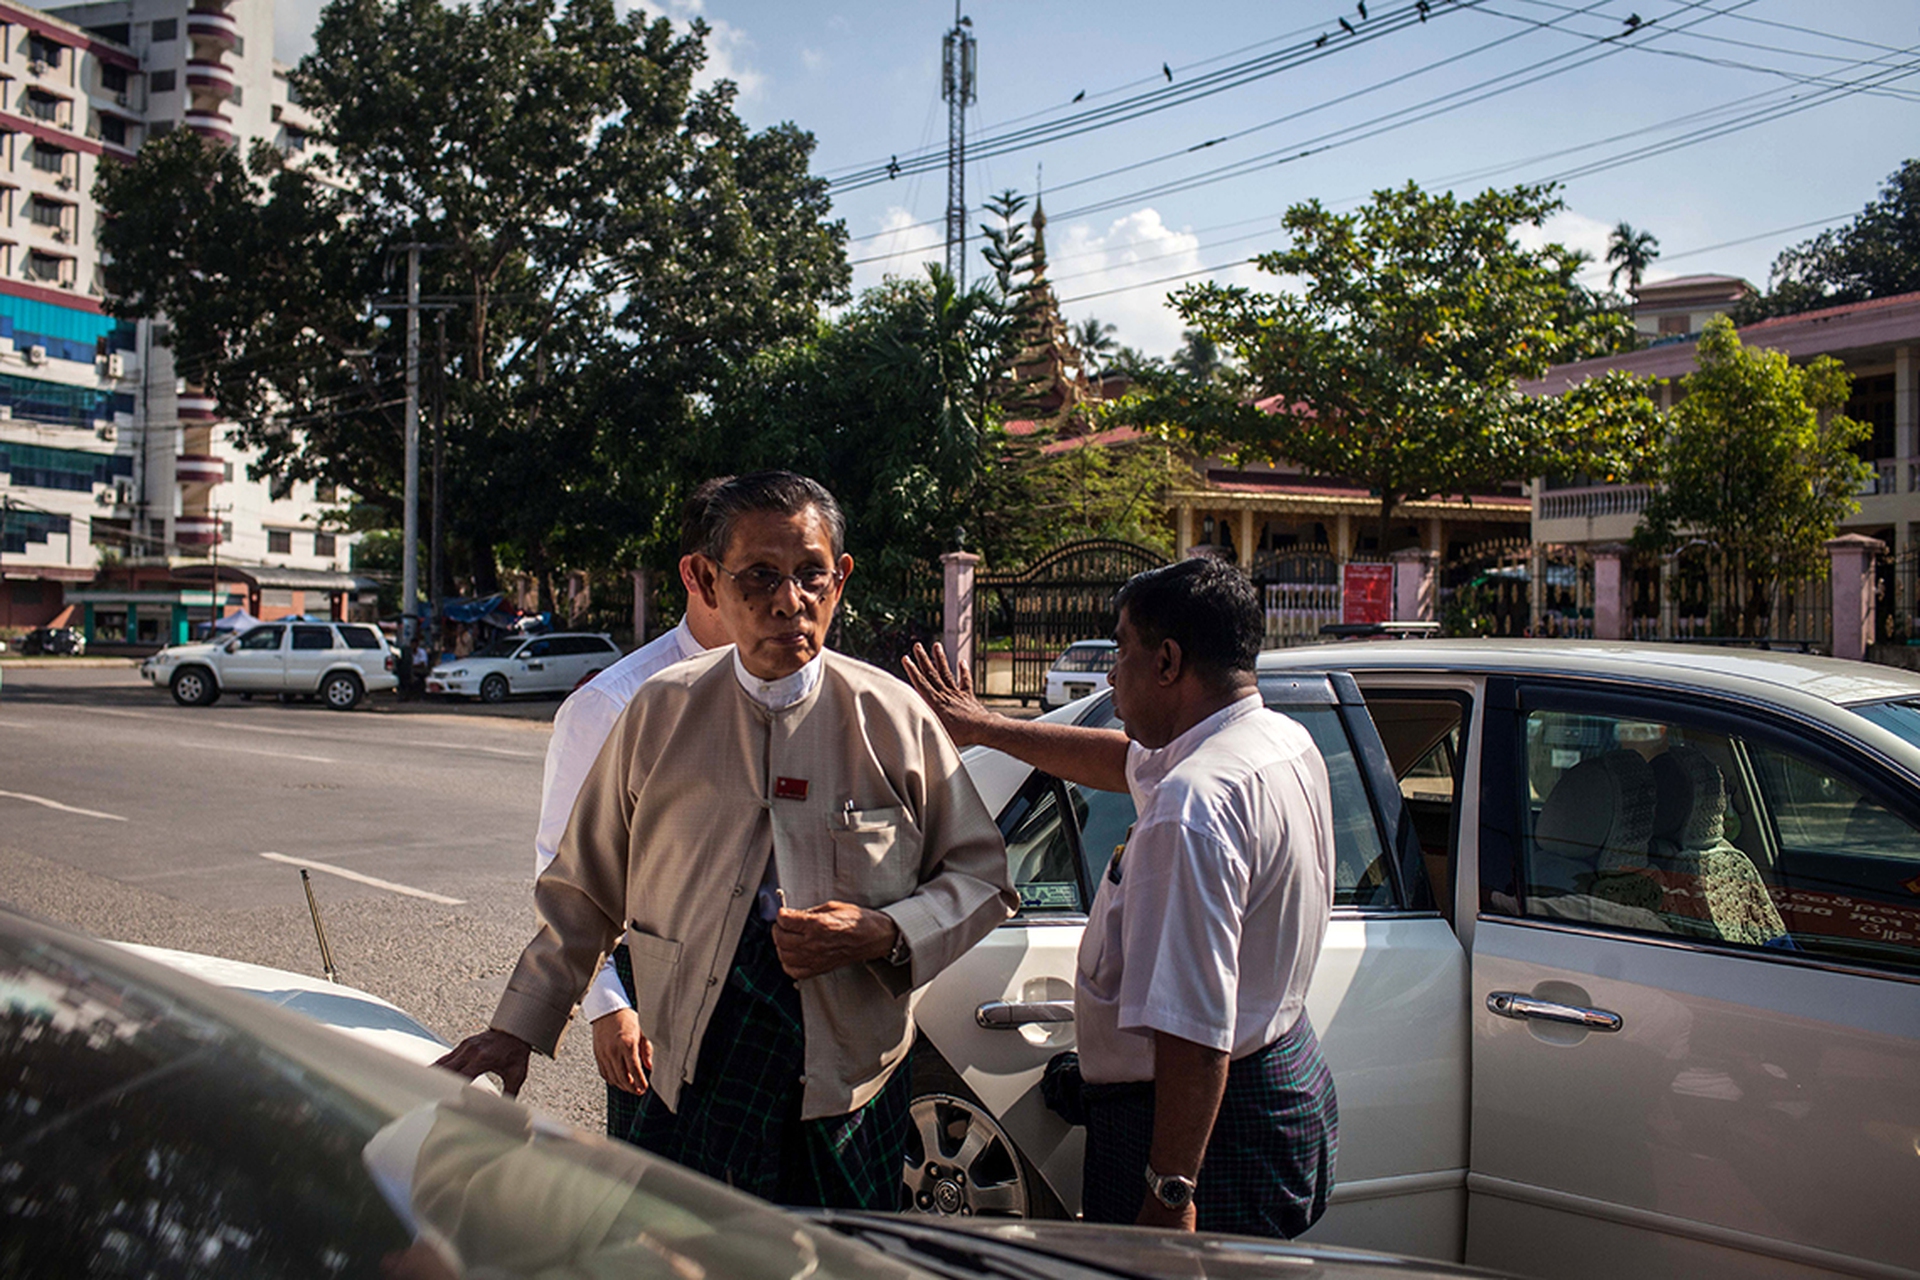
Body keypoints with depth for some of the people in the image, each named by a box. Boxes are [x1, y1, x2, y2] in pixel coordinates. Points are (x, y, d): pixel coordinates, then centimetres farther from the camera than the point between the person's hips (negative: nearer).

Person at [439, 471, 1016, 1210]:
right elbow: (584, 887, 11)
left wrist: (885, 933, -14)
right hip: (689, 1094, 1)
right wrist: (517, 1030, 9)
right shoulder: (660, 713, 1)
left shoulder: (893, 718, -2)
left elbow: (981, 876, 4)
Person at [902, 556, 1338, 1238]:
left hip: (1205, 1126, -10)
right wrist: (987, 728, 26)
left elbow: (1196, 1032, -31)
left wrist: (1169, 1194, -26)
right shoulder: (1287, 741, 4)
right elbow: (1130, 761, 20)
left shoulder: (1193, 804, -28)